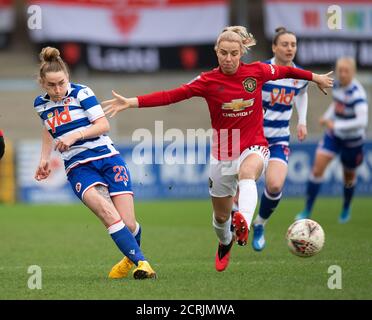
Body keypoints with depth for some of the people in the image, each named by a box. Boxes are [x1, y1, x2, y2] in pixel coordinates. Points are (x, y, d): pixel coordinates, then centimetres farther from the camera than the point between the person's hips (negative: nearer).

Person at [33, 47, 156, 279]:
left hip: (107, 158, -2)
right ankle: (140, 262, -30)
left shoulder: (81, 92, -2)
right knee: (106, 211, -30)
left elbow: (103, 124, -8)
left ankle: (132, 257, 27)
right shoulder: (41, 104, 11)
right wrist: (45, 159, 21)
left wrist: (75, 136, -20)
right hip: (78, 167, 2)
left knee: (129, 224, -8)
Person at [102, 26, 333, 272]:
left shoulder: (258, 71, -6)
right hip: (222, 153, 2)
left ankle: (244, 223, -63)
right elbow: (171, 96, -13)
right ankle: (225, 243, 49)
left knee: (246, 173, -39)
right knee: (221, 216, 13)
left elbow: (286, 71, 14)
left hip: (254, 148, -2)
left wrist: (316, 78, 27)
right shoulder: (209, 81, -8)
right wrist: (131, 102, -22)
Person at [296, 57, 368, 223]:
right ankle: (307, 211, -1)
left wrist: (337, 125, -40)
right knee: (317, 169, -9)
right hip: (333, 135, 5)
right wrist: (327, 117, 6)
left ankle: (346, 209, 44)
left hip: (352, 139, -5)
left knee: (349, 176, 15)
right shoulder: (337, 85, -6)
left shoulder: (357, 93, -28)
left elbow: (362, 121, -40)